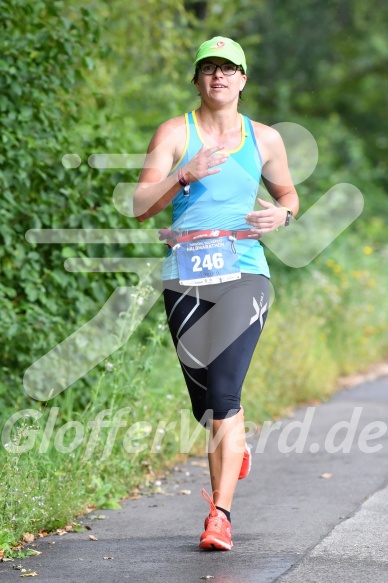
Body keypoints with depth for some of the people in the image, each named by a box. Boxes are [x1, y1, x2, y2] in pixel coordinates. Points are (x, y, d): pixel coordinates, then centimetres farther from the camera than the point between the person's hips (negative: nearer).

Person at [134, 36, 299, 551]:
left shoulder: (264, 139, 11)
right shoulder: (175, 133, 4)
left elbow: (288, 194, 26)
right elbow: (141, 205, -4)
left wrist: (282, 214, 3)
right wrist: (185, 175, -20)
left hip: (243, 274, -1)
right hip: (185, 277, 1)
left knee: (224, 393, -16)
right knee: (204, 402, 9)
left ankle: (220, 515, -16)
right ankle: (235, 444, 44)